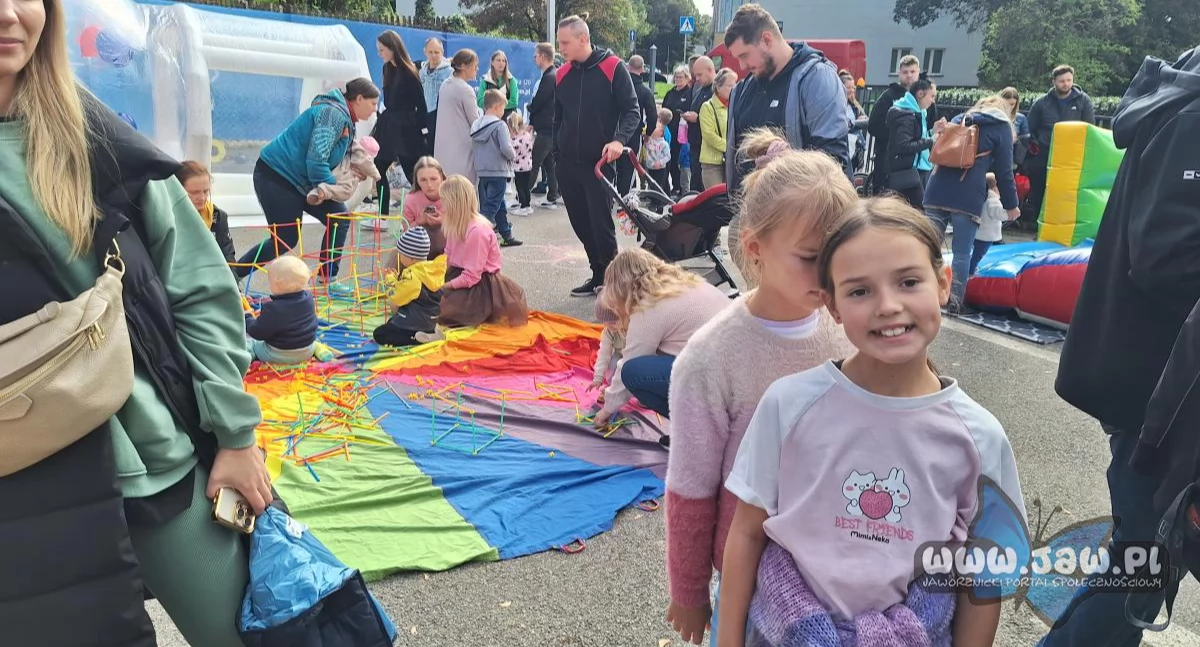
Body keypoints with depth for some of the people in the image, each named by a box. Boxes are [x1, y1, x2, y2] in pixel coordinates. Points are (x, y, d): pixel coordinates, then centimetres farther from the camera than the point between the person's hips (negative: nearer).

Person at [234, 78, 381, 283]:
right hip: (275, 176, -10)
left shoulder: (345, 119, 12)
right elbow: (316, 158, -26)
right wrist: (333, 188, -13)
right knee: (285, 239, -4)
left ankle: (327, 278, 6)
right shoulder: (333, 113, -19)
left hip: (299, 180, 10)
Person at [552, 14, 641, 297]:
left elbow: (632, 111, -9)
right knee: (581, 224, 8)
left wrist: (619, 140, -26)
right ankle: (598, 275, 20)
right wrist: (558, 151, 13)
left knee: (601, 223, -6)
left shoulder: (613, 67, -6)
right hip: (568, 164, 5)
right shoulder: (561, 75, 9)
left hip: (599, 163, -5)